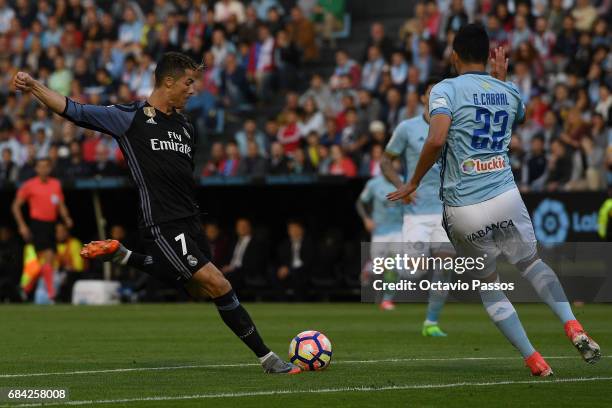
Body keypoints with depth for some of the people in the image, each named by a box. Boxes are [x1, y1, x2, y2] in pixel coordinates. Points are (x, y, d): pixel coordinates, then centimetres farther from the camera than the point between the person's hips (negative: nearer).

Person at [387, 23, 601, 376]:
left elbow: (437, 139, -20)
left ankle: (534, 361, 14)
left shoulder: (446, 89, -5)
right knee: (531, 261, 26)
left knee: (488, 284, 16)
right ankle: (573, 327, 5)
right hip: (506, 197, 3)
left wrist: (414, 182, -9)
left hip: (463, 211, -3)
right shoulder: (509, 93, 10)